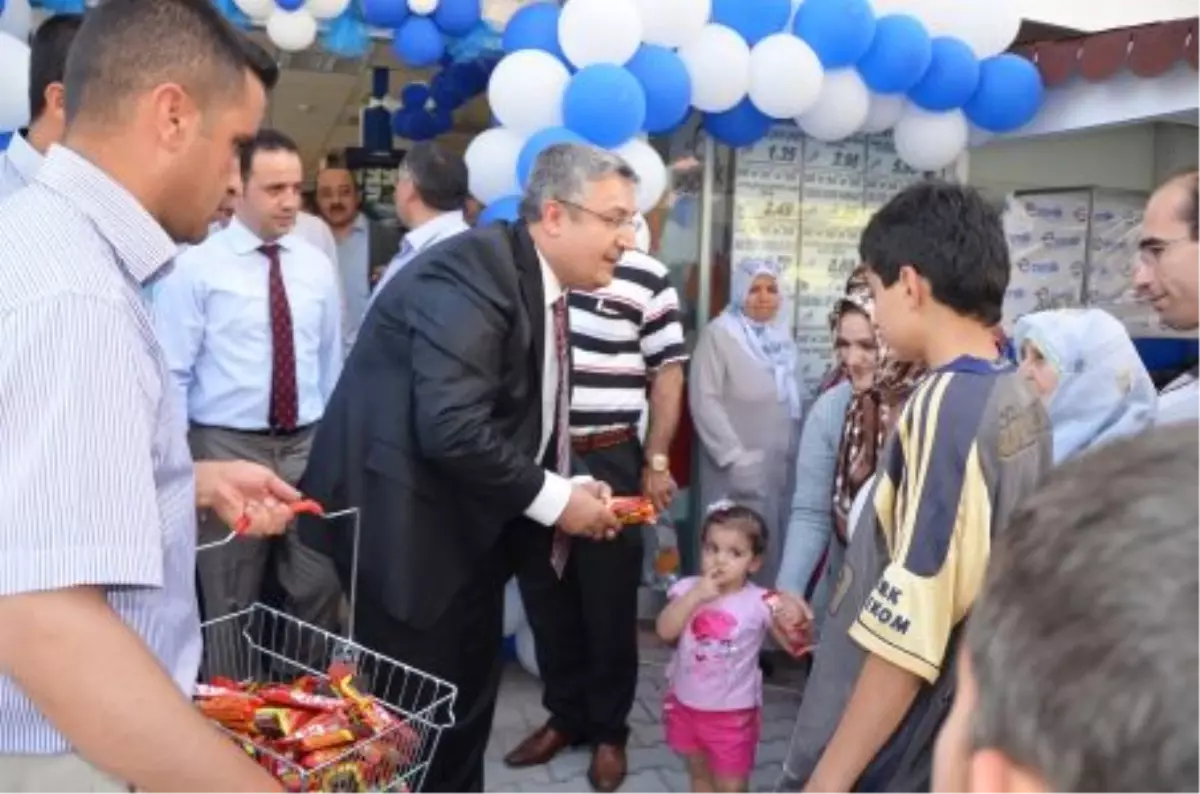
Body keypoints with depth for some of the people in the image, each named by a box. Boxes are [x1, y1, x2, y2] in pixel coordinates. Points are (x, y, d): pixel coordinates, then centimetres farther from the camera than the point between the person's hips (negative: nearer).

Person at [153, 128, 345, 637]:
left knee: (320, 590, 12)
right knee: (231, 605, 11)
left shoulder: (316, 266, 6)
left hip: (308, 446, 4)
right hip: (226, 448, -3)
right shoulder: (195, 267, -8)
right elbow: (173, 374, -8)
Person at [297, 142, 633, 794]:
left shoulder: (538, 286, 7)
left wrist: (570, 487, -3)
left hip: (469, 526, 9)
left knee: (467, 705, 19)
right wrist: (553, 498, -20)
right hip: (409, 525, -9)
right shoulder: (472, 273, -22)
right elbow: (451, 430, -30)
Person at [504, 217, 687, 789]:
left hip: (607, 461, -3)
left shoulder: (645, 277, -4)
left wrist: (655, 463, -3)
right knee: (545, 601, 13)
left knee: (609, 605, 8)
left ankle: (608, 730, 26)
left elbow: (667, 373, 0)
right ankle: (564, 716, 32)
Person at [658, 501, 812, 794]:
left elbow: (793, 645, -11)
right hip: (686, 704, 3)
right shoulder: (688, 588, -9)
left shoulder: (759, 602, -15)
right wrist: (696, 595, -28)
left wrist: (798, 626, -33)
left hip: (733, 713, -3)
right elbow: (665, 631, -21)